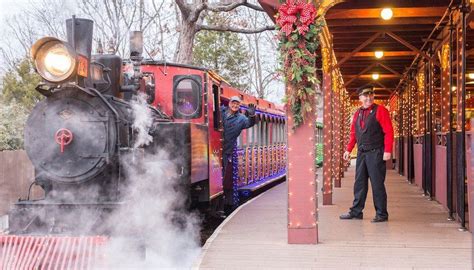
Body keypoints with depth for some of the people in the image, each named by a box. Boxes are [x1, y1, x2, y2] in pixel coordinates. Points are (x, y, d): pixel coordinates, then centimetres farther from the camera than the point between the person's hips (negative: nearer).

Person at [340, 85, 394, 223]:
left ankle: (381, 214, 5)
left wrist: (387, 151, -18)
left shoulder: (380, 110, -5)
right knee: (359, 183, 11)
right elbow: (353, 133, 19)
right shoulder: (357, 113, 14)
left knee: (377, 184, -2)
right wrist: (349, 149, 12)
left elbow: (388, 131, -11)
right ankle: (356, 211, 19)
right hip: (361, 153, 6)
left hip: (375, 153, -6)